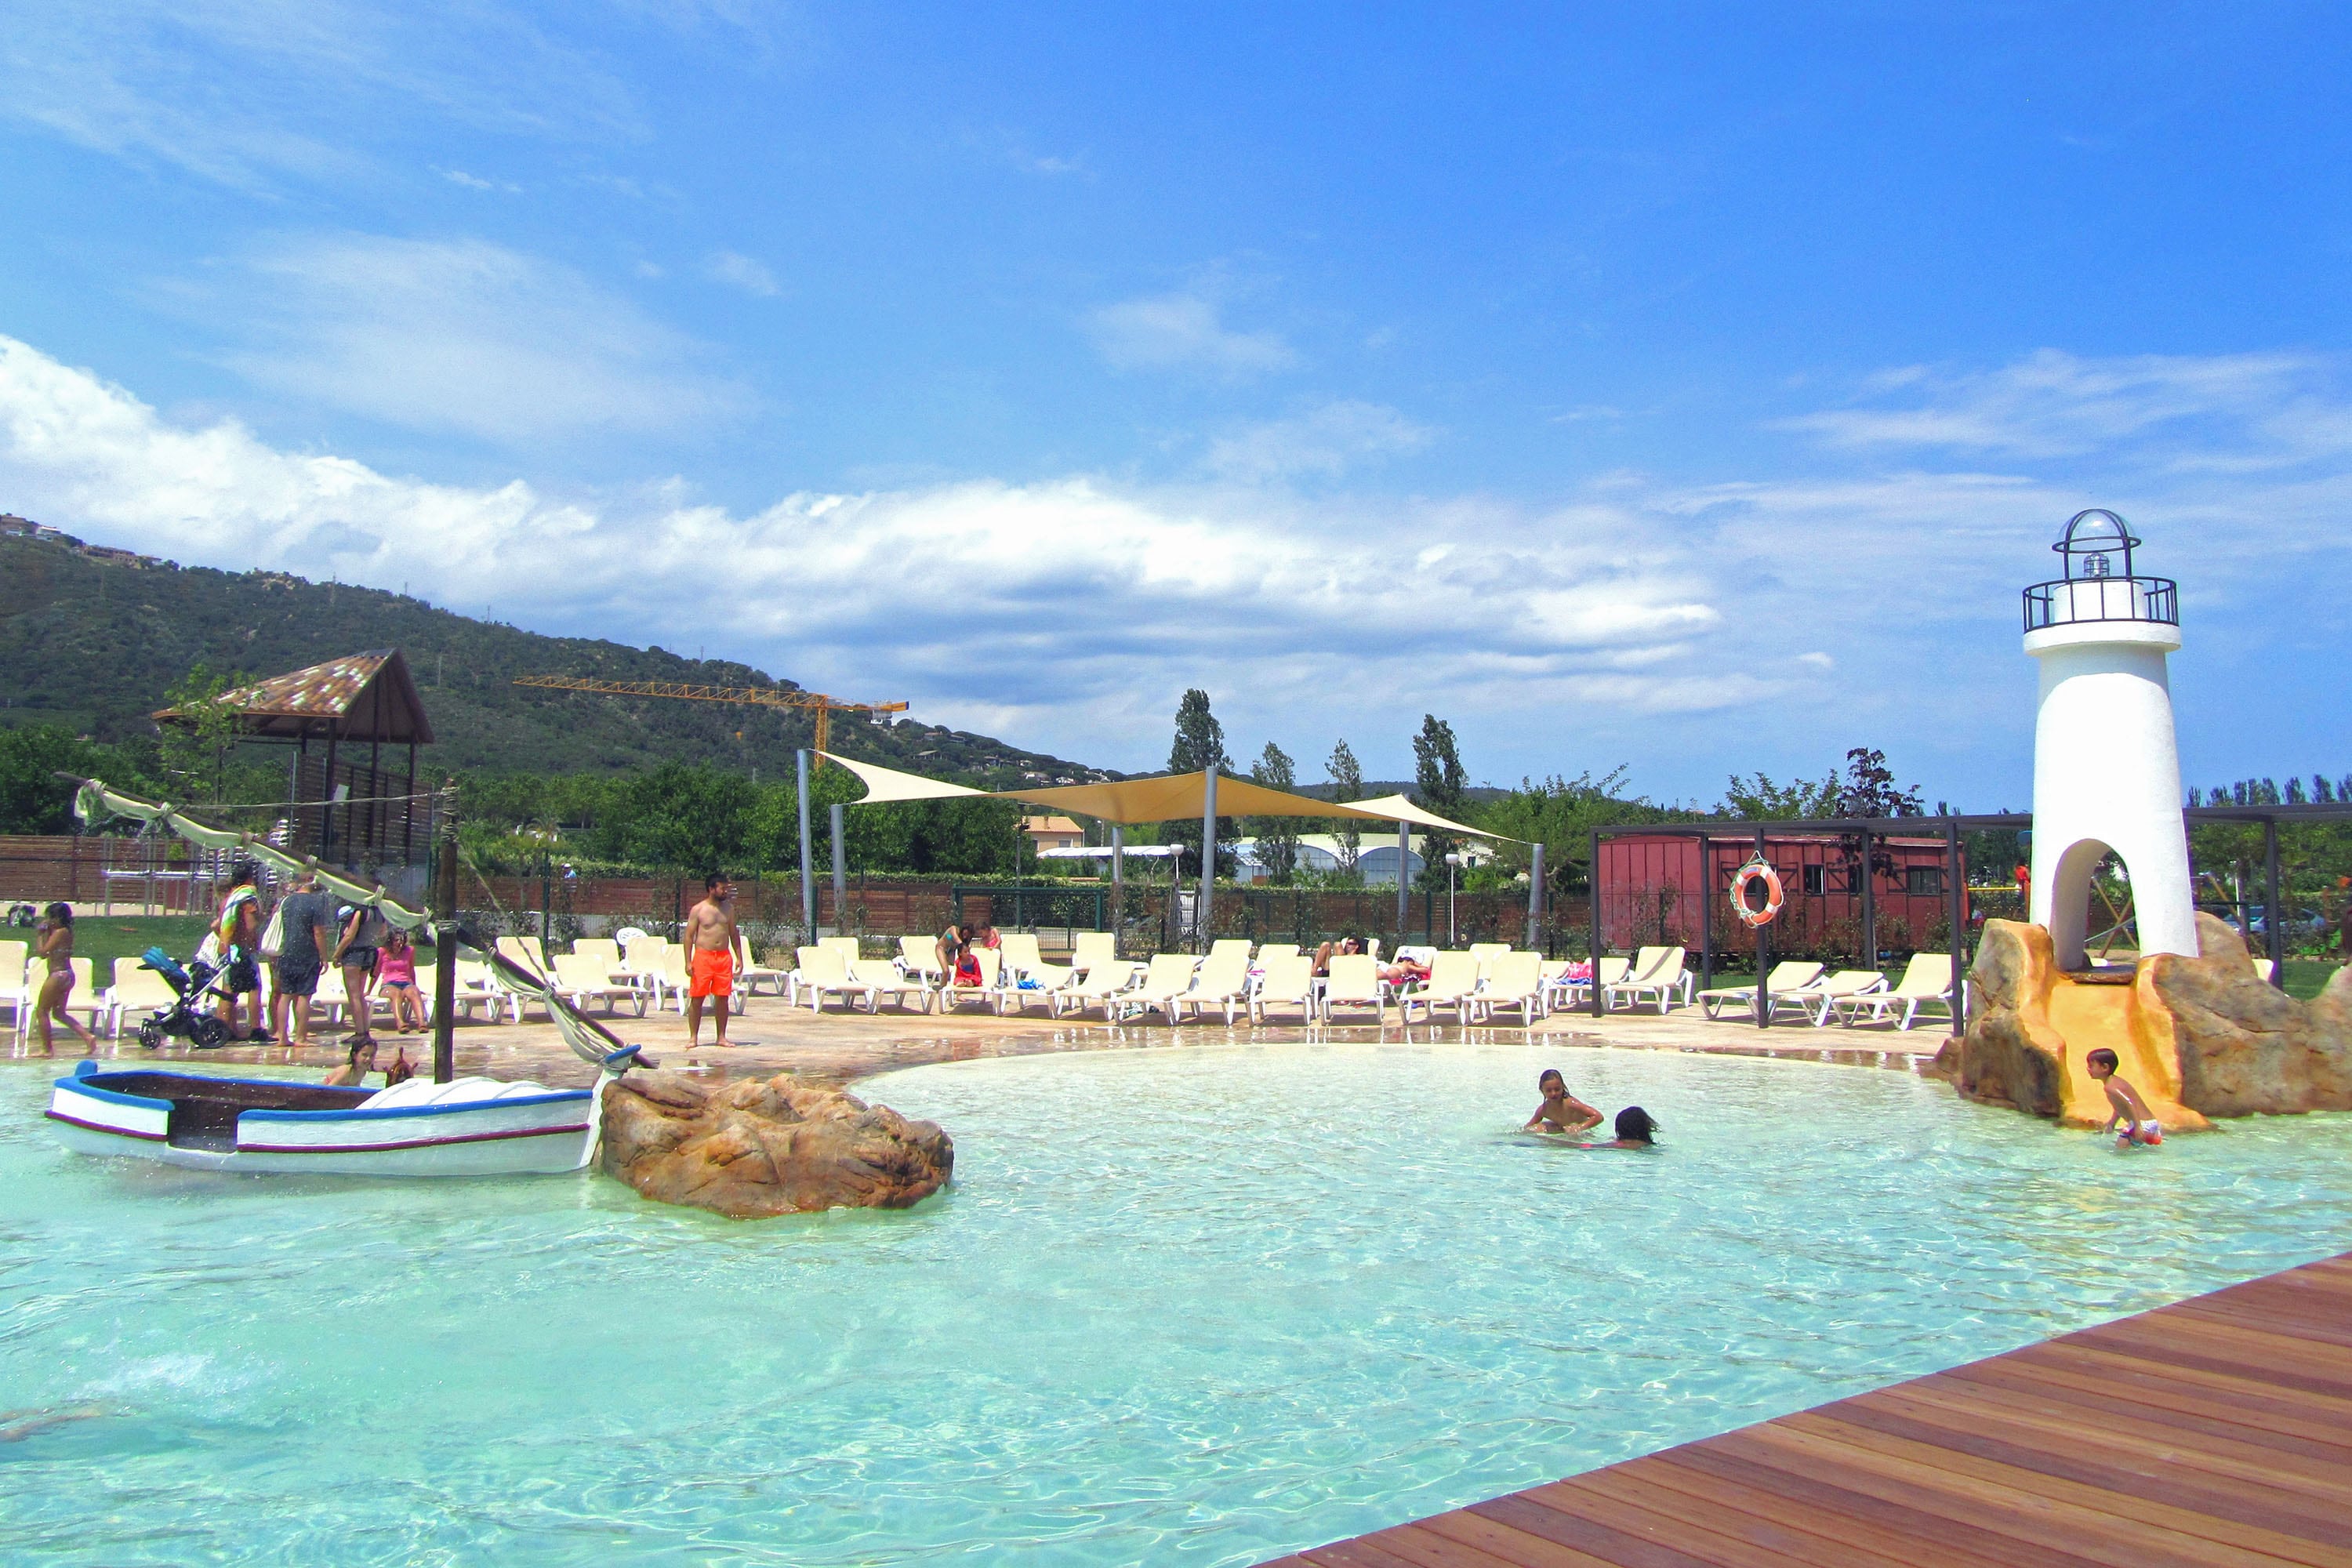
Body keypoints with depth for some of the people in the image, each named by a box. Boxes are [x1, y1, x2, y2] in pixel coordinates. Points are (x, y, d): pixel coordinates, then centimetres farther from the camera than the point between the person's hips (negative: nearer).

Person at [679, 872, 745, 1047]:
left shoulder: (728, 909, 11)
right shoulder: (698, 910, -1)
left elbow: (734, 934, 16)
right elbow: (688, 936, -2)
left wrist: (739, 958, 9)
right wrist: (688, 962, -10)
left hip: (724, 957, 4)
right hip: (703, 956, -3)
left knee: (722, 998, 4)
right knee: (696, 998, -2)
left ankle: (721, 1037, 11)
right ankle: (693, 1037, 6)